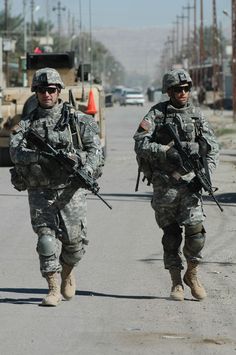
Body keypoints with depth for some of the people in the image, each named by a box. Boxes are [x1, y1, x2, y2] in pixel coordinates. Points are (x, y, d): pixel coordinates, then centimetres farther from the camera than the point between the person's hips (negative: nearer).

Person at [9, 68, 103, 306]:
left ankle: (67, 272, 28)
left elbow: (95, 148, -3)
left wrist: (85, 170, -22)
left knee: (74, 239, -2)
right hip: (40, 191, 0)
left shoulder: (76, 120, 4)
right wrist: (43, 156, -27)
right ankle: (53, 290, 2)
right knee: (47, 239, -6)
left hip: (71, 190, 0)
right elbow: (16, 152, -11)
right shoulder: (27, 124, 5)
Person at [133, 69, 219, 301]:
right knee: (171, 234, 4)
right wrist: (165, 151, -24)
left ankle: (192, 274, 12)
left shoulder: (196, 114, 8)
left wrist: (207, 172, -9)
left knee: (195, 230, -10)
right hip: (164, 183, -2)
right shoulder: (156, 114, -1)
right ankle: (176, 282, 15)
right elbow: (140, 144, -11)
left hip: (189, 179, 2)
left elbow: (212, 146, 6)